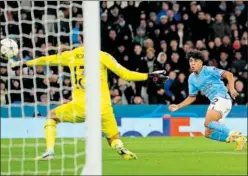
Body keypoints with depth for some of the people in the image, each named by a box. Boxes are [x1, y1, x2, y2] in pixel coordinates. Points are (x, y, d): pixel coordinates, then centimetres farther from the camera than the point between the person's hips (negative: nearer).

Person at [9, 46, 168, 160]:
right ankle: (123, 151, -24)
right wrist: (150, 76, 5)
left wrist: (22, 63, 36)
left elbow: (46, 60, 22)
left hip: (80, 107, 0)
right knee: (114, 139, 12)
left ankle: (50, 151, 7)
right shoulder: (103, 56, 4)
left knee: (52, 116, 24)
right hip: (103, 109, 0)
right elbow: (125, 74, -1)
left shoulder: (71, 55, 9)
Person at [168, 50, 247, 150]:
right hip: (214, 102, 9)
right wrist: (178, 106, 16)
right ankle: (237, 138, 9)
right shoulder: (192, 78, 14)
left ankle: (232, 134, -20)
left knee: (208, 123, -27)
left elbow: (229, 74, -15)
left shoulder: (208, 70, -8)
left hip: (221, 98, -9)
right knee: (208, 134, 5)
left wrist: (231, 89, -29)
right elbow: (192, 97, 25)